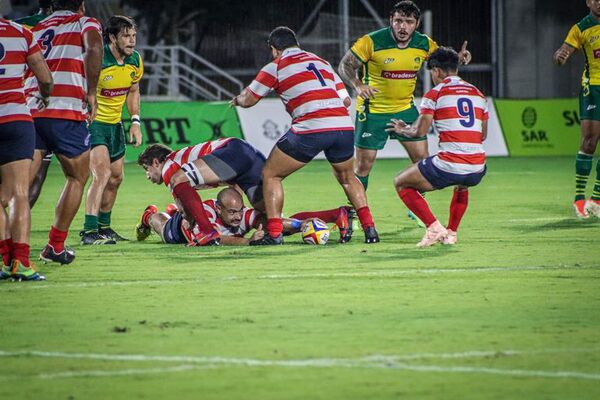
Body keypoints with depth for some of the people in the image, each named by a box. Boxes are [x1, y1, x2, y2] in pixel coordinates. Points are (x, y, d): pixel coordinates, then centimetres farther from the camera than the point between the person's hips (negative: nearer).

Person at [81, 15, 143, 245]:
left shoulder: (135, 61, -1)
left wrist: (135, 121, 7)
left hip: (114, 123, 8)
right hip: (91, 122, -8)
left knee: (116, 178, 15)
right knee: (102, 174, -21)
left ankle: (103, 227, 32)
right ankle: (89, 232, -23)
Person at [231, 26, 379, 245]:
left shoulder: (276, 67, 10)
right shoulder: (322, 62, 24)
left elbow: (248, 100, 15)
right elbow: (346, 100, 22)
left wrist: (236, 99, 36)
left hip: (310, 129, -5)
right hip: (344, 125, 5)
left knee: (270, 175, 12)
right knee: (347, 177, 29)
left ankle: (274, 234, 2)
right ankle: (370, 229, 16)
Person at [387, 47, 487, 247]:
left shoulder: (435, 94, 0)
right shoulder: (477, 94, 16)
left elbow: (420, 131, -3)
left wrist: (403, 130, 17)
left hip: (448, 166, -6)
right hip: (477, 169, 6)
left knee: (401, 184, 16)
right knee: (462, 186, 43)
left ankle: (434, 228, 1)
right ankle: (451, 232, 29)